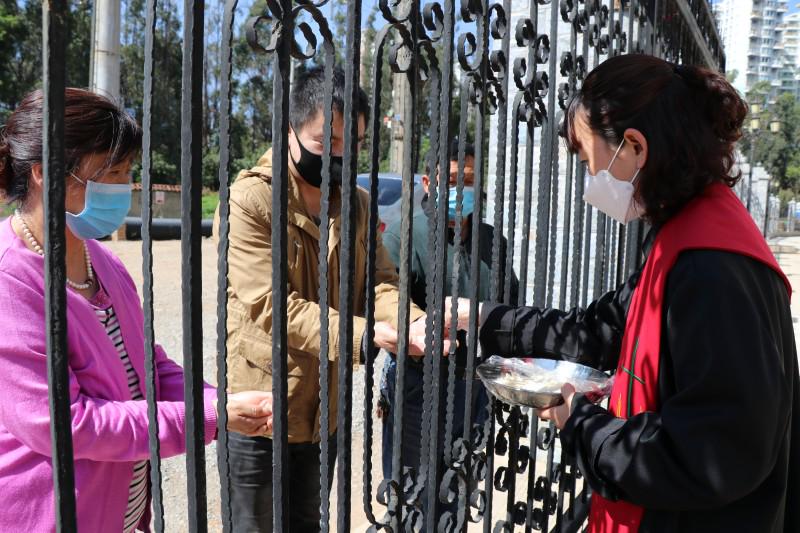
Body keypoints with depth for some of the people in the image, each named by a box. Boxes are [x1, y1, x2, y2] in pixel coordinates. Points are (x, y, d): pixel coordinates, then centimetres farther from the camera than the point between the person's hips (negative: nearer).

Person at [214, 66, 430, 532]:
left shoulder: (358, 204, 4)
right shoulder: (250, 200, -17)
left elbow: (379, 282, -3)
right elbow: (271, 305, -25)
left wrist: (412, 323, -26)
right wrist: (360, 336, -36)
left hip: (324, 411, 6)